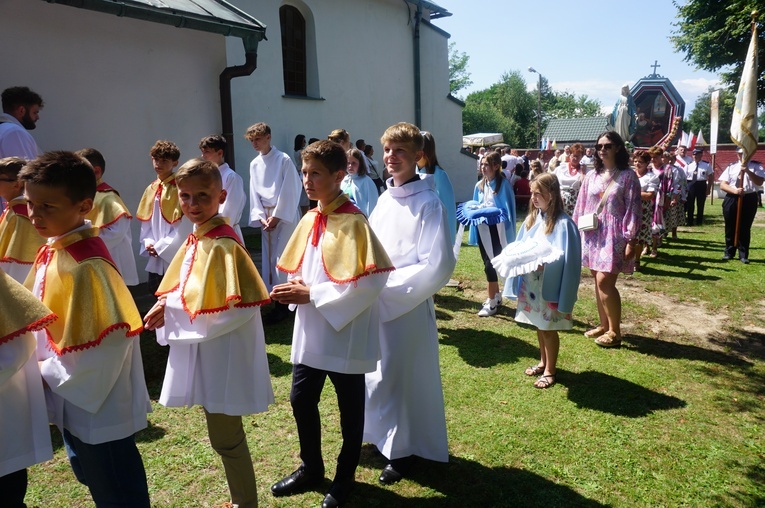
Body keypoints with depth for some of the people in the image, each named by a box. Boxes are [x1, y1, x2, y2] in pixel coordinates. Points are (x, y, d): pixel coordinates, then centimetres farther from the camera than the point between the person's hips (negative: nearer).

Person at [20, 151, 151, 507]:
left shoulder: (86, 266, -27)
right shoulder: (50, 252, 2)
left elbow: (108, 340, -27)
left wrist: (49, 374, -15)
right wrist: (42, 367, 1)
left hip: (98, 404, -9)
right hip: (72, 399, 9)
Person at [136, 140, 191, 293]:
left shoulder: (180, 189, -11)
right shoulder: (151, 189, 10)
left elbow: (184, 227, -15)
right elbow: (145, 220, 14)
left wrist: (160, 247, -12)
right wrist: (149, 243, -2)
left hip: (175, 255, -6)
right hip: (155, 259, 7)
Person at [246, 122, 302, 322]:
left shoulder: (283, 159, -9)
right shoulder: (254, 164, 9)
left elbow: (290, 191, -12)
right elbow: (254, 193, 9)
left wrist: (277, 216, -13)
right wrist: (261, 217, -2)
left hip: (285, 214, -6)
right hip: (266, 216, 6)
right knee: (268, 258, 7)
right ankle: (276, 298, 17)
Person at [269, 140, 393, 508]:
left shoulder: (353, 222, -18)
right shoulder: (309, 220, 5)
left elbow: (370, 283, -24)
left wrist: (312, 294, -21)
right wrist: (295, 288, -8)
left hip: (346, 332, -7)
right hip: (310, 330, 7)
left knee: (349, 407, 12)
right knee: (301, 399, 16)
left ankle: (345, 477, 33)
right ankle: (312, 467, 39)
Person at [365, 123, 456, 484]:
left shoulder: (428, 204, -16)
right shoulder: (385, 199, 6)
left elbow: (437, 267, -21)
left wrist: (386, 285, -18)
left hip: (408, 307, -7)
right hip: (375, 305, 7)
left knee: (405, 377, 8)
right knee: (380, 373, 20)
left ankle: (405, 449, 29)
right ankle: (383, 434, 42)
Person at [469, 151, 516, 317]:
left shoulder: (503, 184, -11)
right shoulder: (479, 185, 9)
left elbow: (508, 210, -10)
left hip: (496, 230, -6)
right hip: (482, 229, 7)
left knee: (490, 265, -7)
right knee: (489, 264, 15)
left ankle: (491, 302, 5)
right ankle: (496, 295, 32)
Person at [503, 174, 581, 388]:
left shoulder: (563, 223, -16)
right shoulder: (532, 219, 6)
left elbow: (563, 258, -16)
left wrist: (541, 261, -27)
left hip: (550, 285, -7)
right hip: (531, 283, 7)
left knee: (549, 328, 6)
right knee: (539, 325, 19)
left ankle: (550, 370, 21)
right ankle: (543, 362, 36)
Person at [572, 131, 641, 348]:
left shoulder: (627, 176, -5)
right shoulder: (591, 176, 9)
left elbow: (633, 210, -8)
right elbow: (581, 205, 12)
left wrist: (631, 240, -13)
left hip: (614, 235, -5)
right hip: (593, 234, 5)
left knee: (604, 281, -10)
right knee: (598, 281, 9)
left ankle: (615, 331, 3)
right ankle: (604, 325, 22)